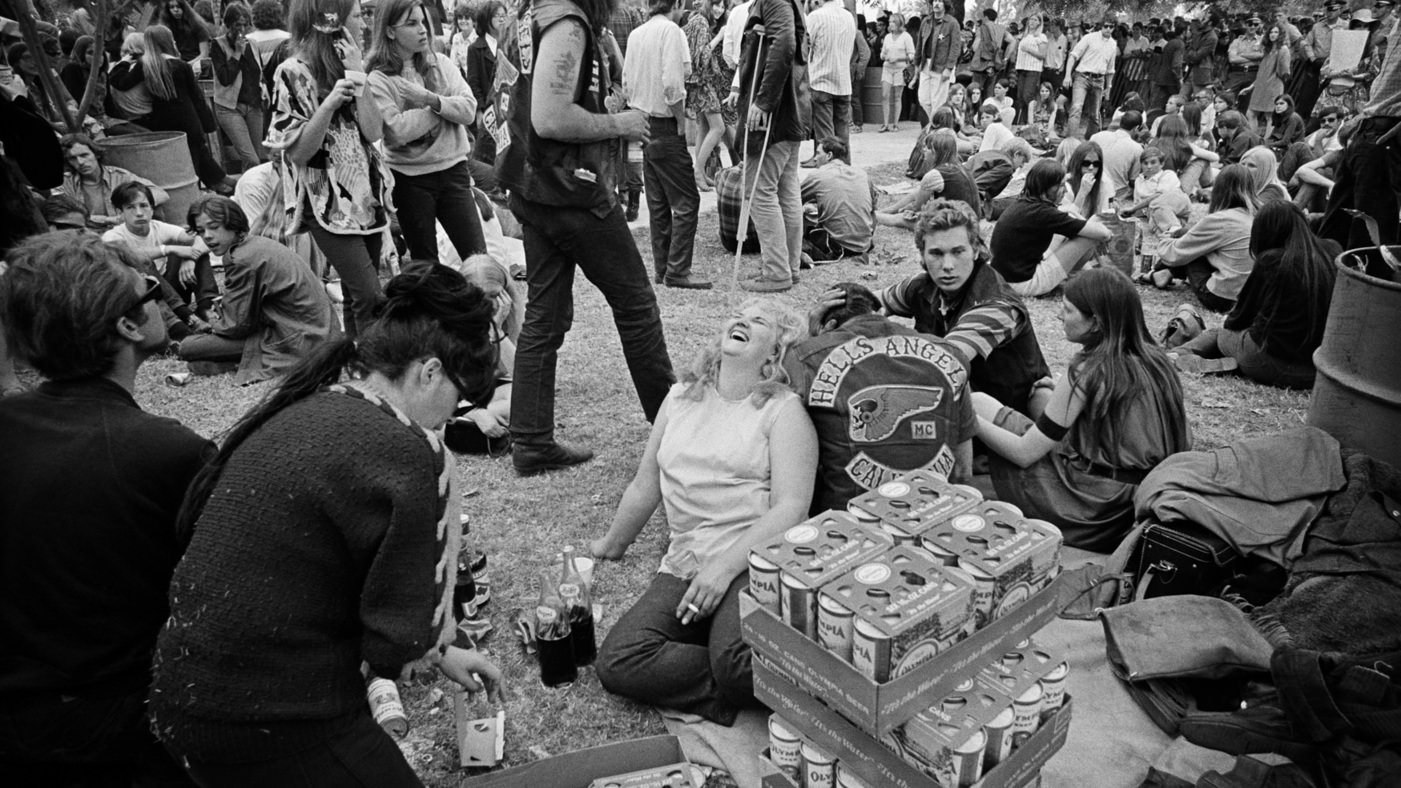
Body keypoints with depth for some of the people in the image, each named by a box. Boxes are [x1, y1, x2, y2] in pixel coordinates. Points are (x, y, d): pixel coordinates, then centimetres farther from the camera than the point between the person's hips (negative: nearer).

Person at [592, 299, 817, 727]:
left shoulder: (784, 409, 1)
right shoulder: (682, 396, 18)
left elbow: (791, 508, -9)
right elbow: (645, 486, 27)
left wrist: (726, 566, -18)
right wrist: (611, 545, 34)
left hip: (753, 562, -5)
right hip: (683, 566, 6)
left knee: (736, 662, -35)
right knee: (616, 662, -20)